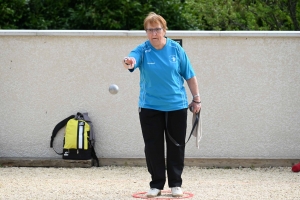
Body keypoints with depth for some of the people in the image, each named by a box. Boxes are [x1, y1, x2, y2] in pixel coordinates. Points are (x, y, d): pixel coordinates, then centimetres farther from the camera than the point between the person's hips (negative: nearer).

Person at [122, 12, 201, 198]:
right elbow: (133, 59, -31)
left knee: (176, 146, 5)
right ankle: (156, 184, 12)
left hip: (176, 106, 1)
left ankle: (176, 184, 16)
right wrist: (129, 62, -54)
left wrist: (196, 98, 3)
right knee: (153, 147, 2)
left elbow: (190, 76, 4)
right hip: (150, 107, -1)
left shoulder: (176, 49, -3)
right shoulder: (143, 50, -8)